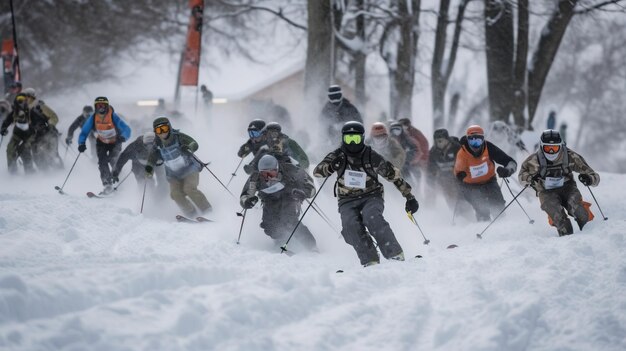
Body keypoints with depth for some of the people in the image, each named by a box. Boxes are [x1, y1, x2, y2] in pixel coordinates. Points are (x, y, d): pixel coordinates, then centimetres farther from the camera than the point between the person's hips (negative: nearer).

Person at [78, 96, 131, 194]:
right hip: (101, 142, 2)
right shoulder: (93, 118, -20)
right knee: (102, 162, -16)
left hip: (115, 142, -2)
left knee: (113, 160, -20)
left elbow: (126, 129, -33)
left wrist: (123, 137, -55)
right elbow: (84, 132, -14)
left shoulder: (113, 117, -29)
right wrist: (81, 143, -31)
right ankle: (108, 185, -8)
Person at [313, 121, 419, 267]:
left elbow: (393, 174, 2)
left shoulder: (371, 156, -5)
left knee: (371, 218, -33)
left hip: (371, 196, -2)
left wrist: (409, 197, 2)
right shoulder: (338, 156, 0)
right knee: (351, 225, -29)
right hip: (348, 201, 2)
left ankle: (395, 254, -29)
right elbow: (317, 171, -6)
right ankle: (369, 260, -28)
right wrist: (331, 167, -29)